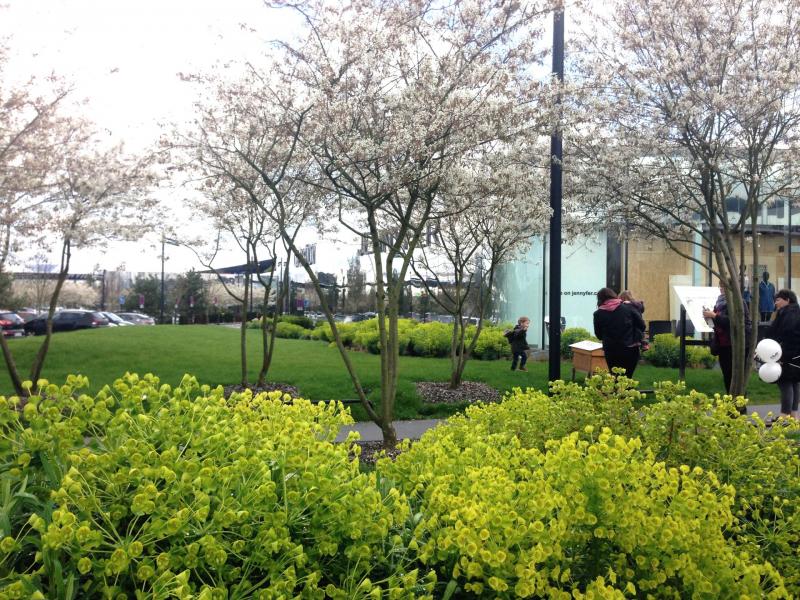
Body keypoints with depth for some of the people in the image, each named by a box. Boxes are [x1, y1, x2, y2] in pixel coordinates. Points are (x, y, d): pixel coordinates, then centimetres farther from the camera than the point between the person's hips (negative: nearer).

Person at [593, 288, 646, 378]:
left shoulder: (598, 314, -4)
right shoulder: (628, 307, -3)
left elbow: (599, 335, 5)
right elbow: (641, 325, 0)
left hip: (611, 352, 0)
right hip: (630, 350, 1)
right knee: (627, 378, 12)